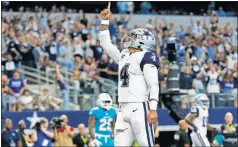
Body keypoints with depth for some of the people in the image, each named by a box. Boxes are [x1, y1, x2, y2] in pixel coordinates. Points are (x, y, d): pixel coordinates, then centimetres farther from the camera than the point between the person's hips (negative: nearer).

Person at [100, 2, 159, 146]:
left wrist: (153, 109, -21)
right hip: (123, 109, 8)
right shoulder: (124, 56, 18)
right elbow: (106, 44, 33)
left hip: (139, 108, -8)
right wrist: (105, 21, 28)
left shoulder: (146, 57, -6)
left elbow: (153, 85, -13)